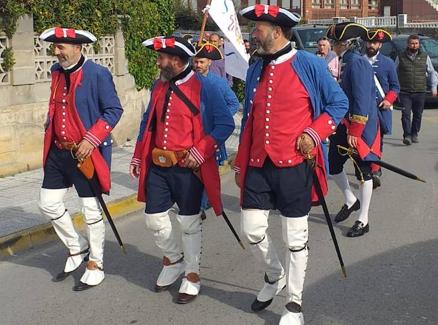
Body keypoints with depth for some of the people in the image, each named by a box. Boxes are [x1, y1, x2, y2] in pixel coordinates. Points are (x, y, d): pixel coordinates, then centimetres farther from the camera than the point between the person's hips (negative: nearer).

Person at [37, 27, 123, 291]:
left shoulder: (98, 74, -13)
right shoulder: (57, 72, 8)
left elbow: (114, 111, -14)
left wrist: (91, 140, -21)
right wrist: (50, 134, 11)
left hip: (86, 153, -7)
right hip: (58, 151, 7)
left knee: (92, 210, 4)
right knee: (49, 204, 11)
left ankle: (96, 266, 20)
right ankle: (77, 248, 32)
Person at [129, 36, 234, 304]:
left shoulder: (203, 87, -10)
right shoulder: (159, 86, 10)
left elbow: (226, 124, -12)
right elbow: (148, 122, 20)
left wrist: (200, 151, -19)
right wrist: (138, 156, 16)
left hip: (188, 168, -6)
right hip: (157, 166, 6)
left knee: (189, 222, 5)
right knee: (154, 218, 10)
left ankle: (192, 275, 22)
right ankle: (174, 258, 36)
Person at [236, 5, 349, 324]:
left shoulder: (310, 64, -7)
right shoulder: (255, 70, 9)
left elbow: (339, 103, 0)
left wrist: (314, 133, -15)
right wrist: (240, 164, 15)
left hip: (294, 165, -5)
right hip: (258, 165, 5)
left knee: (296, 237, 6)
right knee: (252, 230, 6)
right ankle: (275, 275, 36)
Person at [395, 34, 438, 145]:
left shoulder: (425, 57, 8)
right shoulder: (400, 57, 5)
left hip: (420, 92, 2)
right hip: (405, 92, -2)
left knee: (418, 115, 8)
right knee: (406, 114, -11)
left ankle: (414, 134, 22)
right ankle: (407, 135, -12)